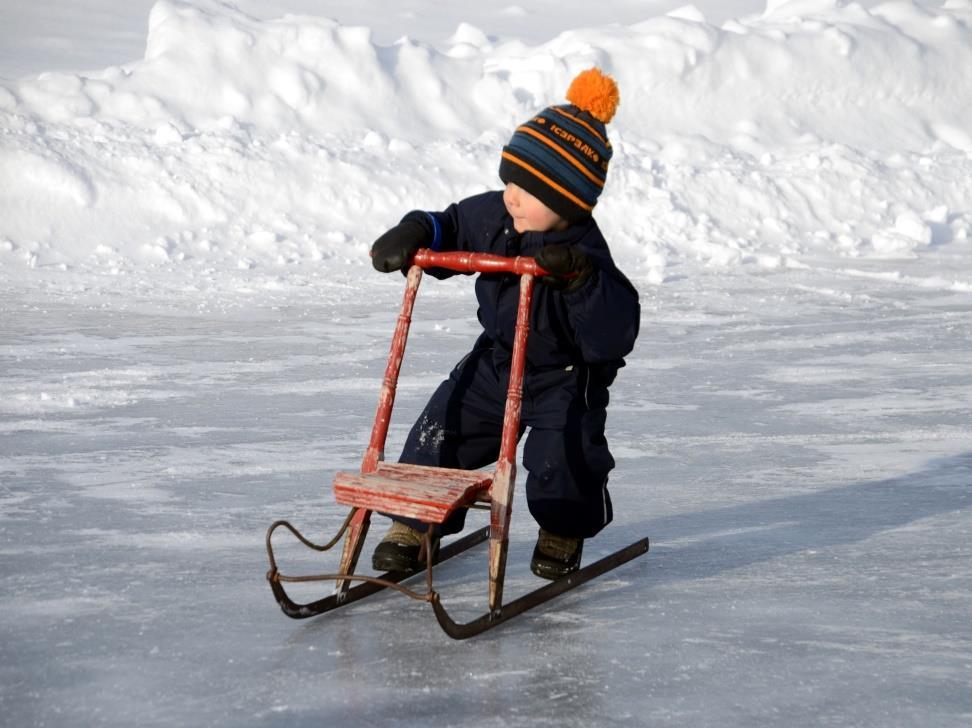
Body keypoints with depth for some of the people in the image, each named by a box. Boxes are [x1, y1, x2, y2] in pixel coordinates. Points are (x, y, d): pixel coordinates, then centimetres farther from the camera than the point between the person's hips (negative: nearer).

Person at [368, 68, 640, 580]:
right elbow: (449, 228, 8)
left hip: (565, 375, -5)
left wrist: (579, 278, -51)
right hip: (496, 360, 6)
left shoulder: (584, 255, -28)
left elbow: (615, 334, -37)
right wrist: (413, 234, -14)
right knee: (440, 432, -1)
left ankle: (564, 534, 13)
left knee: (562, 453, -19)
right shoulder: (492, 218, -11)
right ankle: (412, 526, 17)